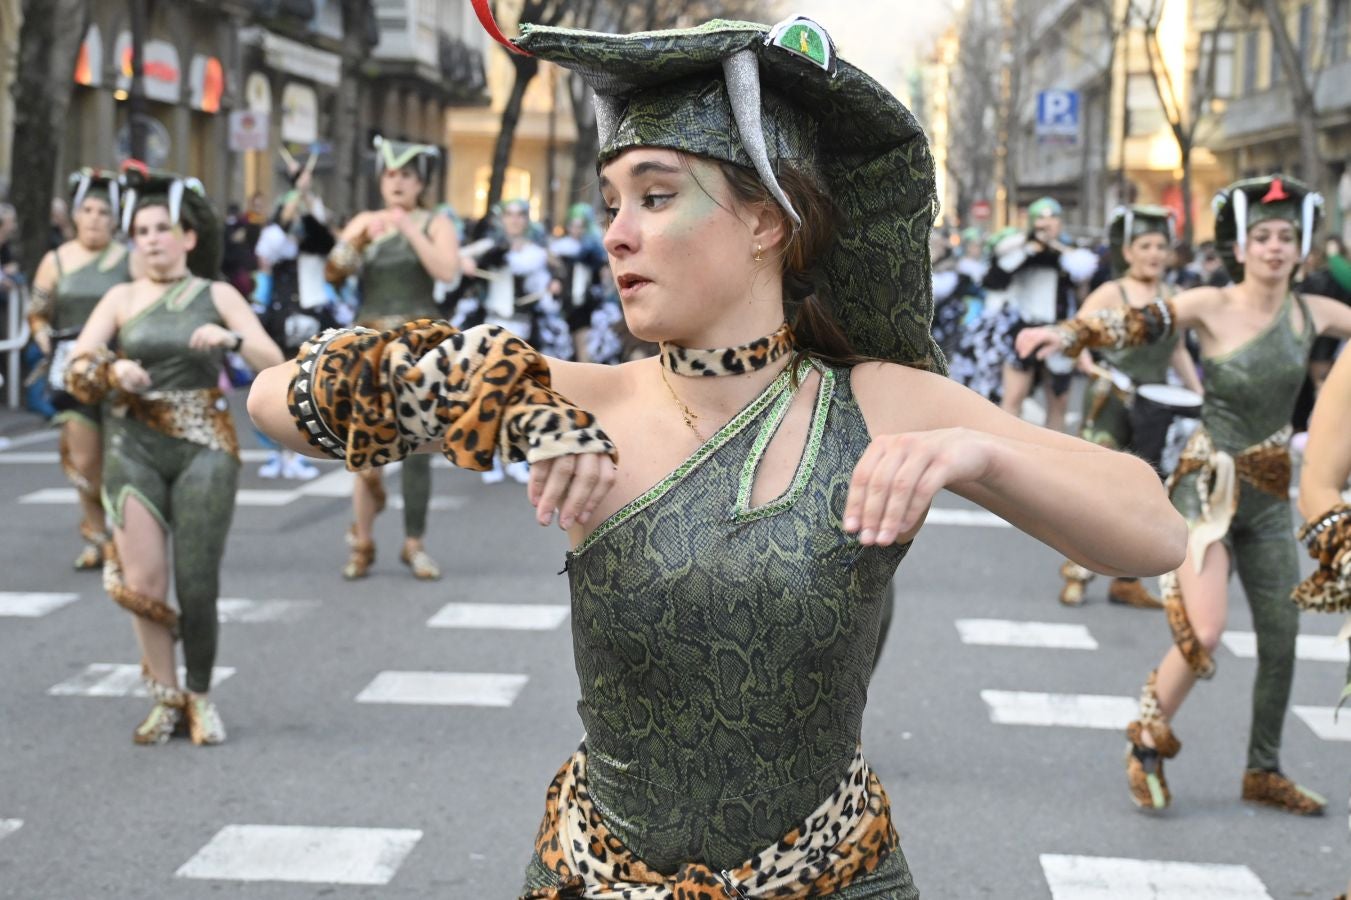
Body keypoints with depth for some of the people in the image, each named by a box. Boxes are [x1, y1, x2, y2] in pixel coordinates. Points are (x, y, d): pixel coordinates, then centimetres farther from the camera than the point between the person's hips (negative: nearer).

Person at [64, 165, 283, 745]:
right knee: (142, 583, -2)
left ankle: (200, 698, 16)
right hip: (133, 449, 1)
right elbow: (76, 370, 0)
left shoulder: (216, 295, 5)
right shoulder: (121, 299, 8)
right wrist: (112, 371, -21)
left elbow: (275, 364, -2)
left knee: (197, 584, -3)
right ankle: (165, 698, 15)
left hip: (203, 450, -1)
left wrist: (233, 339, -22)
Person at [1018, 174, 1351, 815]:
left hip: (1270, 497, 5)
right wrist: (1068, 334, -38)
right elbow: (1139, 324, -22)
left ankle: (1264, 772, 28)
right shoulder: (1212, 306, -11)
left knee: (1280, 639, 9)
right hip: (1208, 486, -5)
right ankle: (1148, 743, 8)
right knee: (1204, 632, -17)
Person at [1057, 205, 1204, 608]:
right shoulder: (1110, 293, -6)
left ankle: (1126, 579, 16)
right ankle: (1077, 571, 5)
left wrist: (1200, 394, 16)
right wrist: (1094, 368, -28)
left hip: (1154, 405, 5)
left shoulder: (1171, 297, 9)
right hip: (1111, 401, -5)